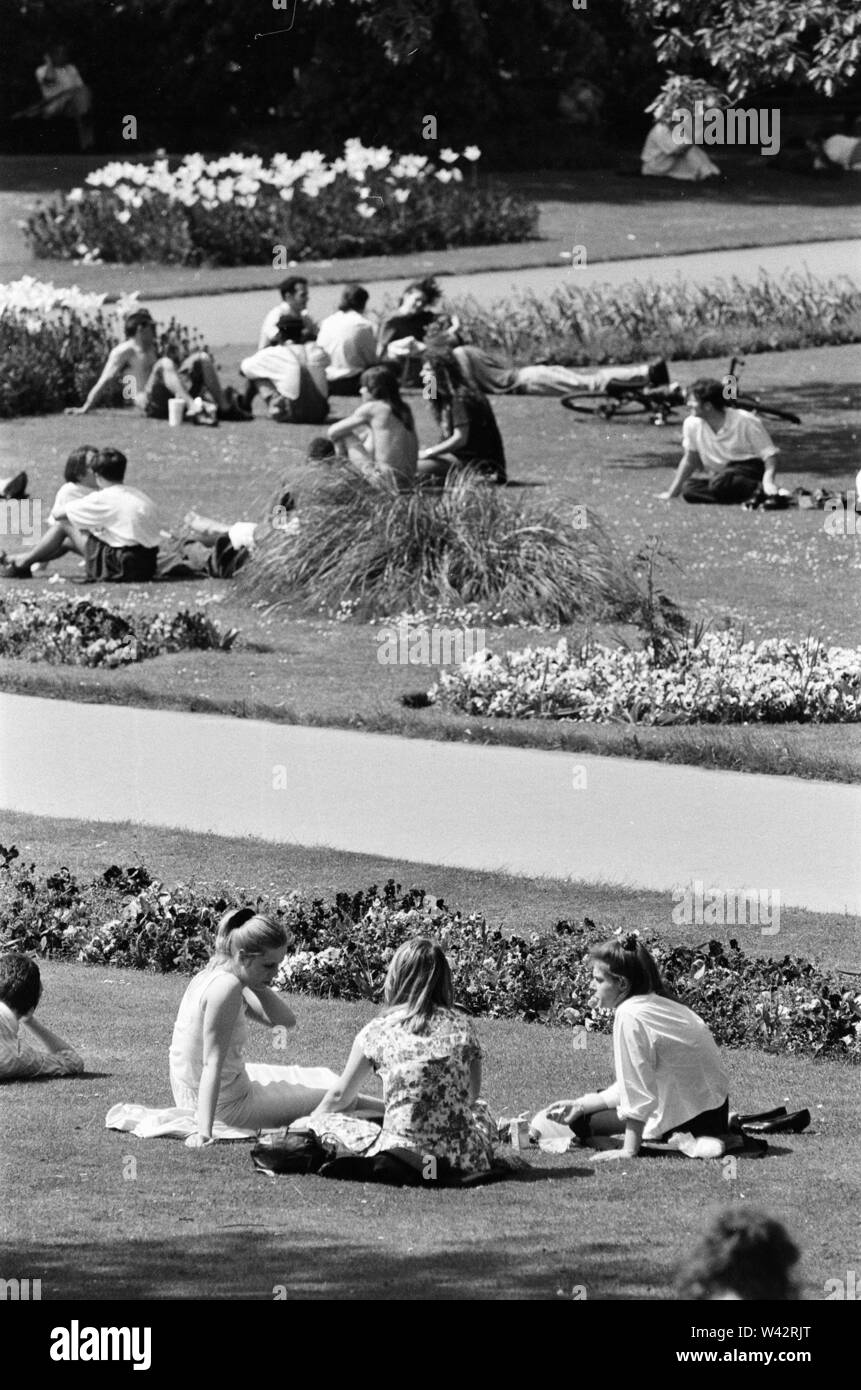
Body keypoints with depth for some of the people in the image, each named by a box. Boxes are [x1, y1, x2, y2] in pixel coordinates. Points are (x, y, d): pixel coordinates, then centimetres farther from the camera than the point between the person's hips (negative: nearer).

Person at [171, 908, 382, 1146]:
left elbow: (285, 1020, 6)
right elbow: (212, 1063, -30)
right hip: (228, 1106, -9)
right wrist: (204, 1133, -34)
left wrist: (256, 985, -8)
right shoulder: (227, 987, -26)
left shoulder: (213, 977, 2)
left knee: (320, 1077, 26)